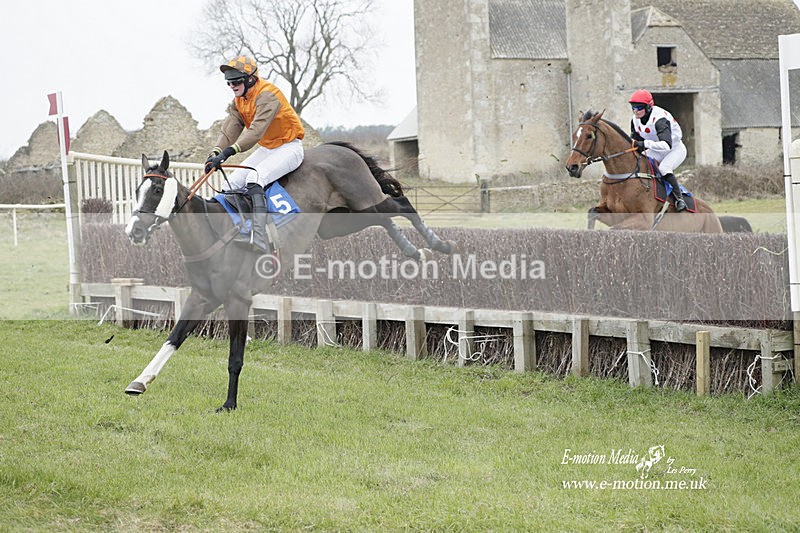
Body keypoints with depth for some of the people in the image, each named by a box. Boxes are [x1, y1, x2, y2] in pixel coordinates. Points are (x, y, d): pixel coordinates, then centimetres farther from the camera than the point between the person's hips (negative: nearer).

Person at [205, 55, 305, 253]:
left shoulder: (267, 95, -24)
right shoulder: (239, 100, 5)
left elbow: (256, 130, -36)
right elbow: (230, 129, -5)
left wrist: (229, 151, -46)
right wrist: (216, 152, -24)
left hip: (289, 147, -10)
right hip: (266, 149, 10)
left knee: (254, 178, -30)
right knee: (233, 182, -2)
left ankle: (258, 242, -39)